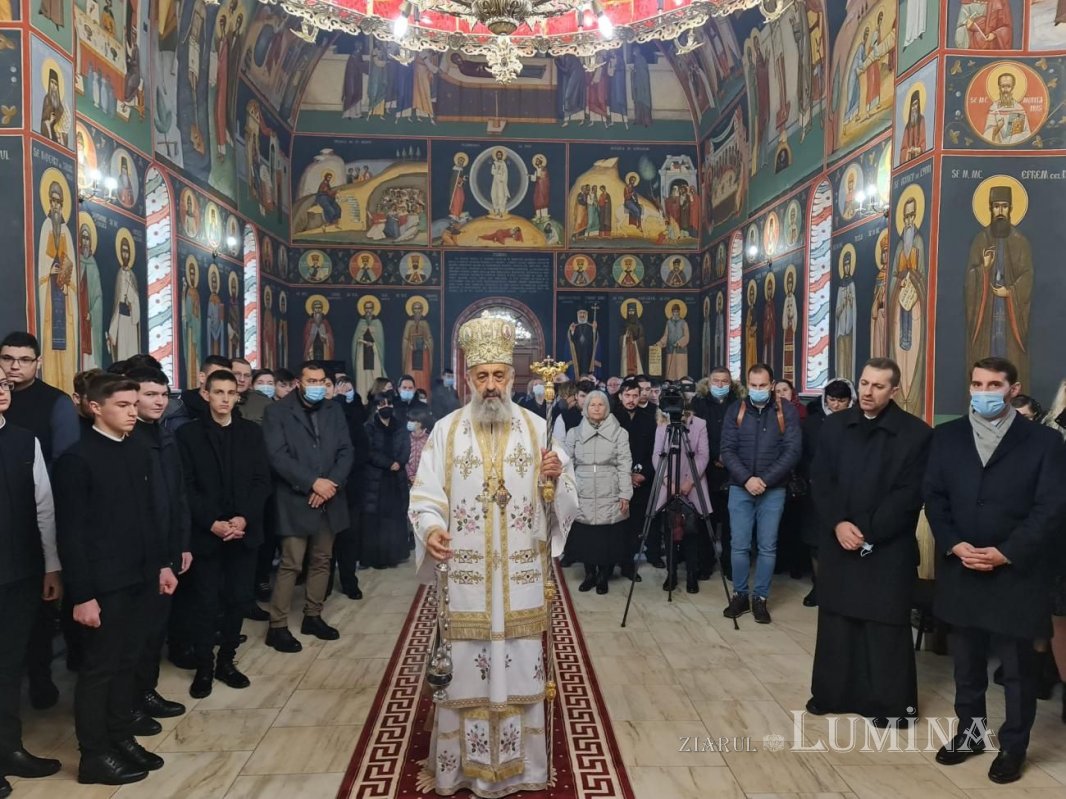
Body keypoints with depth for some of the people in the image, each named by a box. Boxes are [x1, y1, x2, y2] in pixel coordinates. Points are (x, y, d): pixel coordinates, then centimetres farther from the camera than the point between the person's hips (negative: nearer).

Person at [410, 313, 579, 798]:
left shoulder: (537, 428, 2)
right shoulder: (446, 431, 1)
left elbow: (566, 504, 0)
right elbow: (426, 496, -3)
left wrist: (558, 479, -21)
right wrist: (430, 529, -23)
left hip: (521, 578, 1)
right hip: (464, 579, 0)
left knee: (519, 668, 9)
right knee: (465, 669, 7)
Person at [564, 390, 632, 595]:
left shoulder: (619, 433, 3)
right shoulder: (574, 433, 9)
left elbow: (625, 465, 0)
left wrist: (625, 495, -6)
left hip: (610, 497, -1)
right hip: (582, 497, 2)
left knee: (609, 539, 1)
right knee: (584, 538, 4)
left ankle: (603, 576, 19)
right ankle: (589, 573, 24)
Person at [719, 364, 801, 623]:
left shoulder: (786, 411, -1)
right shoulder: (735, 410, 2)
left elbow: (793, 451, -7)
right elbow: (727, 450, -2)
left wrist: (765, 480, -15)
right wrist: (746, 479, -15)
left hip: (773, 490, -1)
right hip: (740, 488, 1)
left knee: (768, 548, 4)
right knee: (740, 545, 3)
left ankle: (760, 598, 16)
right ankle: (739, 595, 17)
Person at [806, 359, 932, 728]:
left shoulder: (916, 433, -5)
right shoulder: (835, 425, 6)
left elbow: (910, 493, -9)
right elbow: (820, 480, 4)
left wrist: (867, 534, -14)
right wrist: (838, 524, -11)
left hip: (888, 547, -3)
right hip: (838, 542, 4)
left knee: (887, 626, 4)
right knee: (836, 621, 11)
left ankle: (893, 703, 18)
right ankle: (833, 693, 24)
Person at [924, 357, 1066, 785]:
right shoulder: (946, 436, 5)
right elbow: (934, 496, 2)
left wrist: (1006, 554, -16)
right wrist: (954, 546, -11)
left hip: (1016, 573, -3)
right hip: (960, 570, 3)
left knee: (1017, 667, 10)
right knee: (966, 661, 16)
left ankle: (1013, 745, 26)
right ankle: (970, 731, 33)